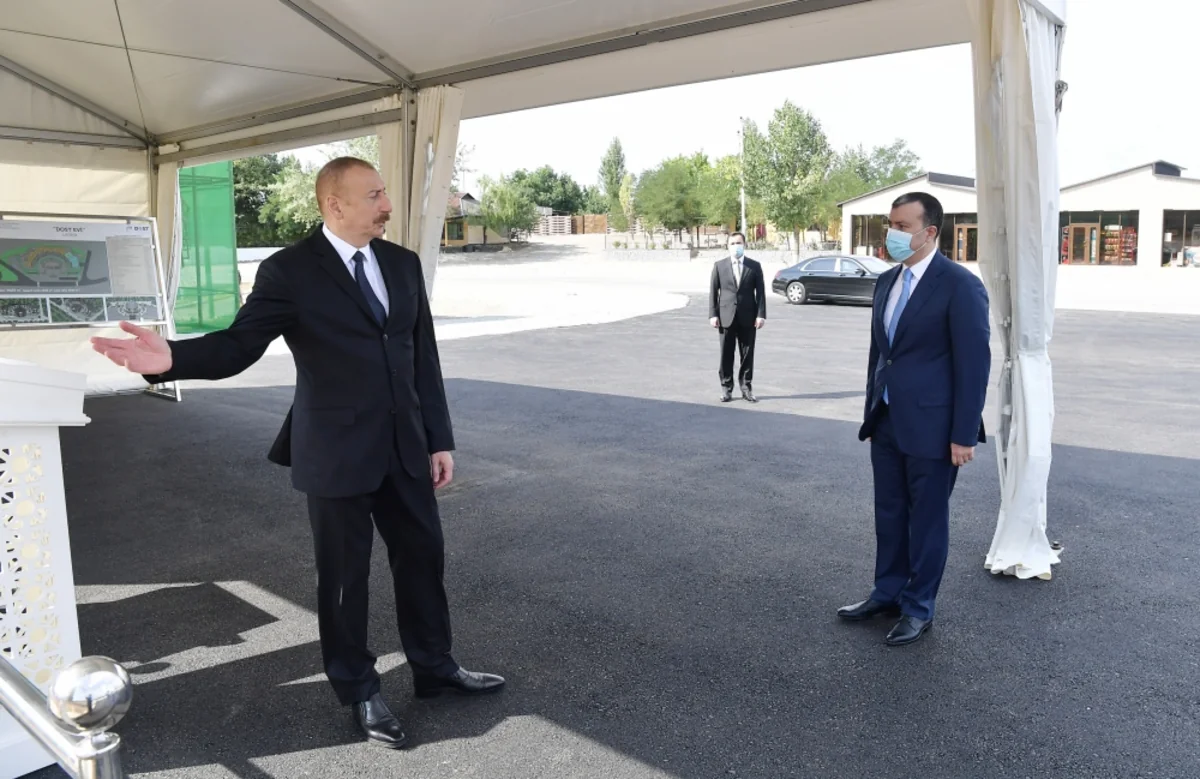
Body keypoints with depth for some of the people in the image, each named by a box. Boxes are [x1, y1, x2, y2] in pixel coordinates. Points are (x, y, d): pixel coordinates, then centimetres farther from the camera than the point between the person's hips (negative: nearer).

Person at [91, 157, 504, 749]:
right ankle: (359, 691, 30)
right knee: (344, 575, 9)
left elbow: (425, 357, 8)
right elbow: (239, 344, -15)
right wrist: (172, 358, -36)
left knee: (422, 556, 15)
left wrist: (439, 439, 7)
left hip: (404, 445, 5)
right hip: (336, 450, -5)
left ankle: (434, 668, 36)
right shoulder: (290, 271, -10)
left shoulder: (403, 263, 6)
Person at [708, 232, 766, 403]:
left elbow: (760, 292, 2)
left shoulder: (755, 266, 5)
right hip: (726, 316, 0)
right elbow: (713, 292, 3)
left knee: (747, 355, 5)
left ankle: (746, 387, 14)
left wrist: (761, 315, -7)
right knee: (726, 355, 3)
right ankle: (726, 388, 11)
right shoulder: (719, 265, 4)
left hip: (748, 317, 0)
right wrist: (713, 314, -4)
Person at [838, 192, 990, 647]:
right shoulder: (887, 282, 9)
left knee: (927, 519, 8)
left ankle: (918, 608, 22)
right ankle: (888, 593, 32)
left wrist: (964, 434, -15)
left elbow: (974, 362, -14)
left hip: (931, 426, -7)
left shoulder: (960, 285, -13)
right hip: (887, 422, 7)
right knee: (889, 514, 17)